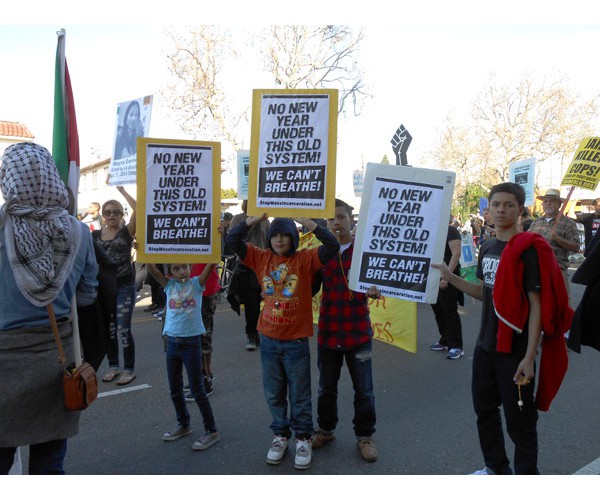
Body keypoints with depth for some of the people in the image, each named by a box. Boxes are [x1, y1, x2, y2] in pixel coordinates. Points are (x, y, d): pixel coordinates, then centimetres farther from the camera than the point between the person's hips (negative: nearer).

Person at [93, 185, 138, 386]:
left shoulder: (126, 231, -3)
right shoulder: (96, 235, 8)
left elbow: (138, 209, -19)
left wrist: (122, 190, -12)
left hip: (124, 286, -4)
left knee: (123, 329, -3)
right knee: (108, 329, 12)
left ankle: (129, 369, 12)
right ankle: (113, 366, 29)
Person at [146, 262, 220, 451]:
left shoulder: (196, 283, -3)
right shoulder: (169, 285, 5)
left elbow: (210, 265, -16)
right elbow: (151, 269, -6)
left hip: (192, 342, -4)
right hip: (172, 342, 4)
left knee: (197, 389, 1)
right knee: (175, 389, 16)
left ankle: (211, 430, 14)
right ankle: (183, 424, 36)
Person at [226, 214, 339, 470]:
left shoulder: (305, 259, -8)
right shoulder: (261, 258, 1)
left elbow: (333, 245, -21)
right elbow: (233, 240, -4)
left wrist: (307, 221, -27)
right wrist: (256, 218, -17)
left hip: (296, 341, -3)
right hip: (268, 340, 3)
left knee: (299, 395, 11)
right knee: (274, 394, 17)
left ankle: (303, 438, 30)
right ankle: (280, 435, 36)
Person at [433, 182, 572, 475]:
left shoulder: (528, 249, -15)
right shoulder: (487, 248, 7)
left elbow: (537, 305, -17)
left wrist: (530, 357, -20)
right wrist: (449, 277, 3)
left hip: (515, 351, -7)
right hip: (486, 345, 8)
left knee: (519, 420, 6)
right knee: (485, 410, 20)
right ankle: (497, 468, 41)